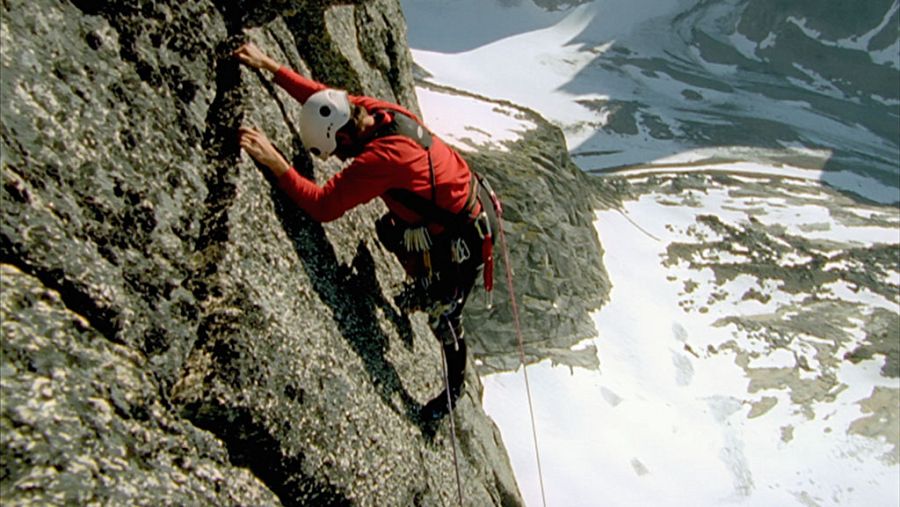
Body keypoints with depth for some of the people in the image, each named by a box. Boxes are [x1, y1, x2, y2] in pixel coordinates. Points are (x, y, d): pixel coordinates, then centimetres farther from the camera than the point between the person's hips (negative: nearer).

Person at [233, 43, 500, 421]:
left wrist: (274, 162, -32)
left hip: (463, 240, -9)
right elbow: (322, 96, 4)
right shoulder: (377, 111, -10)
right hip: (467, 203, 9)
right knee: (389, 232, 28)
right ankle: (422, 290, 52)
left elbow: (323, 206, -34)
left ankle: (454, 387, 34)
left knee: (442, 318, 8)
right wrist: (269, 66, 6)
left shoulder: (382, 157, -35)